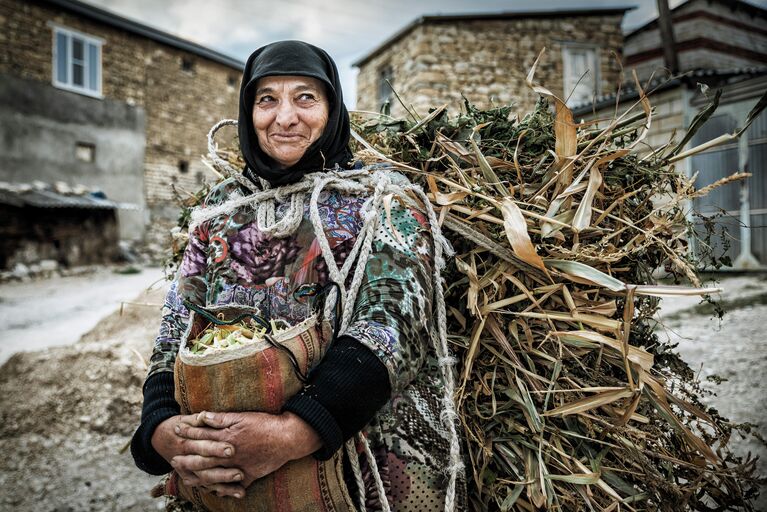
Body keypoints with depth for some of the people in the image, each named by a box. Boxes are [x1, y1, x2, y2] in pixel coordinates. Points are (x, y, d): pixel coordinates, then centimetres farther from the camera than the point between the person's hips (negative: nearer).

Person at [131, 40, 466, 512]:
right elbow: (178, 327, 1)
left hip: (371, 459, -3)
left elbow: (397, 320, -21)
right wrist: (163, 429, -18)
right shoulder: (223, 206, 3)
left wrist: (294, 433, -32)